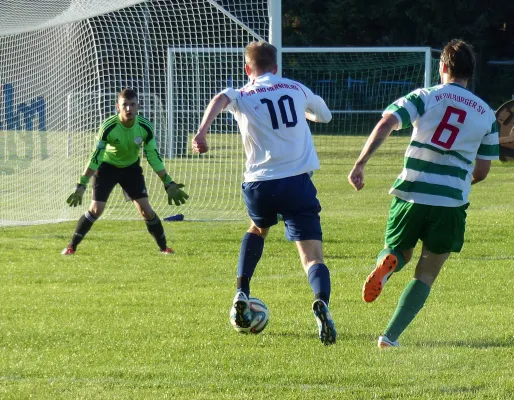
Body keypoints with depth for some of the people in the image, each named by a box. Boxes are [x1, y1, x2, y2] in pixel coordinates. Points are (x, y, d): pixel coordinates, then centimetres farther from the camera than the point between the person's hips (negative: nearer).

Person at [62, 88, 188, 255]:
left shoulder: (145, 127, -21)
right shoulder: (108, 127, -30)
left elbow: (154, 158, -11)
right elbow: (95, 157, -27)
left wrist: (168, 184, -13)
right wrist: (81, 185, -32)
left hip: (131, 167, 2)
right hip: (107, 166, -2)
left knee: (145, 209, -8)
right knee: (96, 209, -14)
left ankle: (164, 247, 7)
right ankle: (72, 246, 0)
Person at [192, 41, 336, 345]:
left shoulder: (244, 96, 6)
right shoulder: (296, 89, 13)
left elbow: (221, 99, -20)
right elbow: (324, 115, 32)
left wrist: (201, 133, -32)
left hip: (260, 183, 1)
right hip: (298, 180, -1)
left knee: (257, 229, 34)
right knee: (313, 257, -6)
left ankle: (241, 294, 23)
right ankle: (322, 301, -37)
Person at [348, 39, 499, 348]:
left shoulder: (424, 97, 4)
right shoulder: (486, 114, 9)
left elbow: (386, 124, -12)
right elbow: (482, 172, 12)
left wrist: (360, 164, -14)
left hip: (411, 194, 0)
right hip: (452, 203, 0)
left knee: (399, 252, 24)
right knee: (426, 276, 10)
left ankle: (387, 264, -13)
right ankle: (390, 337, -3)